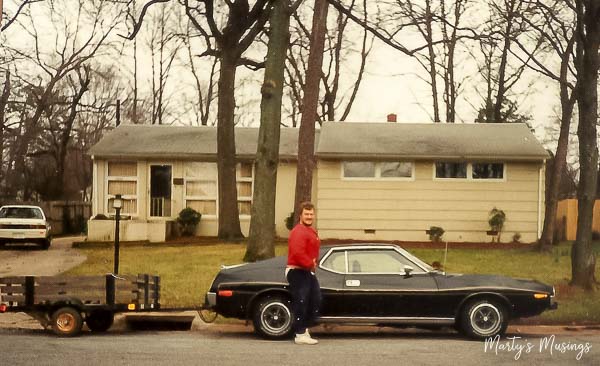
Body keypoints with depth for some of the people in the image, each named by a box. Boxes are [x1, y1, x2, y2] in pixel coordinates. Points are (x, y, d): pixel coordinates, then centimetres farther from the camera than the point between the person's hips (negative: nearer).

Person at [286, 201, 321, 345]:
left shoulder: (311, 231, 16)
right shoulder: (299, 232, -18)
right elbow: (297, 253, -29)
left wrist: (313, 263, 6)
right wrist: (310, 264, -17)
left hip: (308, 271, 11)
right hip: (298, 272, -11)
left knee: (316, 300, 16)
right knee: (301, 303, -7)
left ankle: (305, 328, 26)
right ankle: (300, 335, -2)